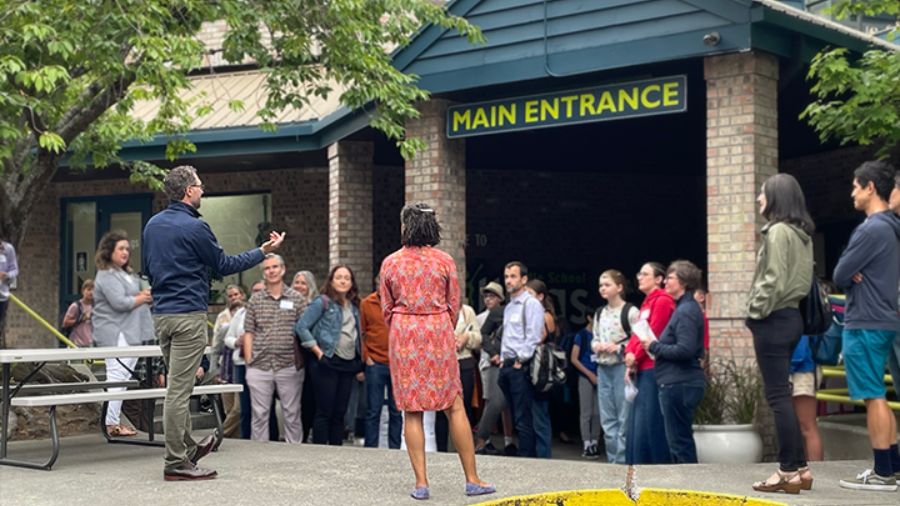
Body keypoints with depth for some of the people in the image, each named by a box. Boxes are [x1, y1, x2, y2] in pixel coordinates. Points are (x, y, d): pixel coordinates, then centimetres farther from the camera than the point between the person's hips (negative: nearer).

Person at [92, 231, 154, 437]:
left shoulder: (126, 273, 22)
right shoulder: (107, 275, -10)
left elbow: (133, 297, 28)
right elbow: (120, 303, -18)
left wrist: (145, 295, 5)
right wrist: (142, 298, -3)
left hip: (130, 333, 10)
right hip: (116, 334, -10)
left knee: (123, 379, 8)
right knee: (117, 378, -11)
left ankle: (115, 420, 12)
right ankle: (112, 424, -10)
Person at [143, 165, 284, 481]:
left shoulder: (152, 225, 11)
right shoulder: (194, 227, -13)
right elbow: (225, 266, -3)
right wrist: (263, 252, 7)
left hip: (161, 314, 8)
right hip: (189, 315, -8)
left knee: (178, 386, 17)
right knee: (179, 389, -6)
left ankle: (188, 447, 28)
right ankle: (176, 463, -2)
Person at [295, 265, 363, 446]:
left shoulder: (355, 306, 14)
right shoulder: (322, 302, -4)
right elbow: (301, 327, -9)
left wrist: (360, 361, 7)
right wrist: (318, 352, -12)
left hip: (349, 364, 6)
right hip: (328, 363, -6)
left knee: (340, 412, 8)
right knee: (324, 412, -4)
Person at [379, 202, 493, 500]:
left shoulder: (390, 263, -1)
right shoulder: (444, 261, -2)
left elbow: (386, 309, 5)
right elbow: (454, 305, 3)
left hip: (403, 336, 0)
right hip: (439, 334, 0)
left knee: (412, 411, 4)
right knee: (454, 406, 6)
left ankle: (421, 483, 3)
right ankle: (472, 479, 8)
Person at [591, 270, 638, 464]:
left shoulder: (630, 311, -7)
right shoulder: (599, 313, 15)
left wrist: (618, 347, -17)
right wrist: (595, 346, 0)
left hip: (622, 367, -7)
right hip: (603, 368, 7)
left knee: (624, 418, -5)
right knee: (607, 418, 9)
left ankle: (622, 460, 0)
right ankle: (612, 459, 17)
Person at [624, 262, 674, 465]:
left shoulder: (662, 301, -8)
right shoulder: (647, 303, 20)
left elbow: (653, 334, -14)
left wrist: (635, 358, -6)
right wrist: (630, 356, 1)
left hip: (653, 369, -10)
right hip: (642, 370, 10)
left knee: (651, 423, -8)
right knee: (637, 424, 11)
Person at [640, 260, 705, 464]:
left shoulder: (686, 311, -14)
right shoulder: (685, 307, 17)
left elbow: (685, 350, -24)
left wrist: (654, 346, -13)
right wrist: (656, 346, 7)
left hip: (679, 384, -10)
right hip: (678, 382, 10)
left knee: (679, 440, -5)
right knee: (681, 439, 15)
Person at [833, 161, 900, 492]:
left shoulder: (871, 229, -17)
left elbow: (839, 276, -14)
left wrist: (852, 277, 4)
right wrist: (857, 276, -2)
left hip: (864, 324, -10)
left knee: (873, 398, -5)